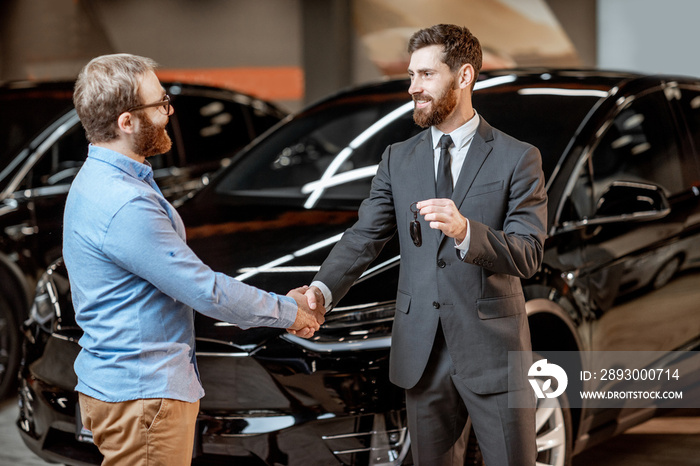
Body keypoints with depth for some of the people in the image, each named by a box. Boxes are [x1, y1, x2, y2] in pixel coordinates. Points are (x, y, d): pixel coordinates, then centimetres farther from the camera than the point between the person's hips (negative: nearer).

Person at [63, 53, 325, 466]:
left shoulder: (109, 182, 11)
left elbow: (189, 276, 15)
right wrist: (287, 312, -5)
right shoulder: (123, 205, -24)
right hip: (140, 395, -10)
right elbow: (206, 291, -19)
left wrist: (280, 303, 11)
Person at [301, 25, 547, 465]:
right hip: (422, 354, 4)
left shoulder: (518, 159, -3)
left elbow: (528, 255, -12)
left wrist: (464, 231, -30)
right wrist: (323, 288, -16)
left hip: (492, 351, -3)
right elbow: (364, 238, 3)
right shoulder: (398, 160, 11)